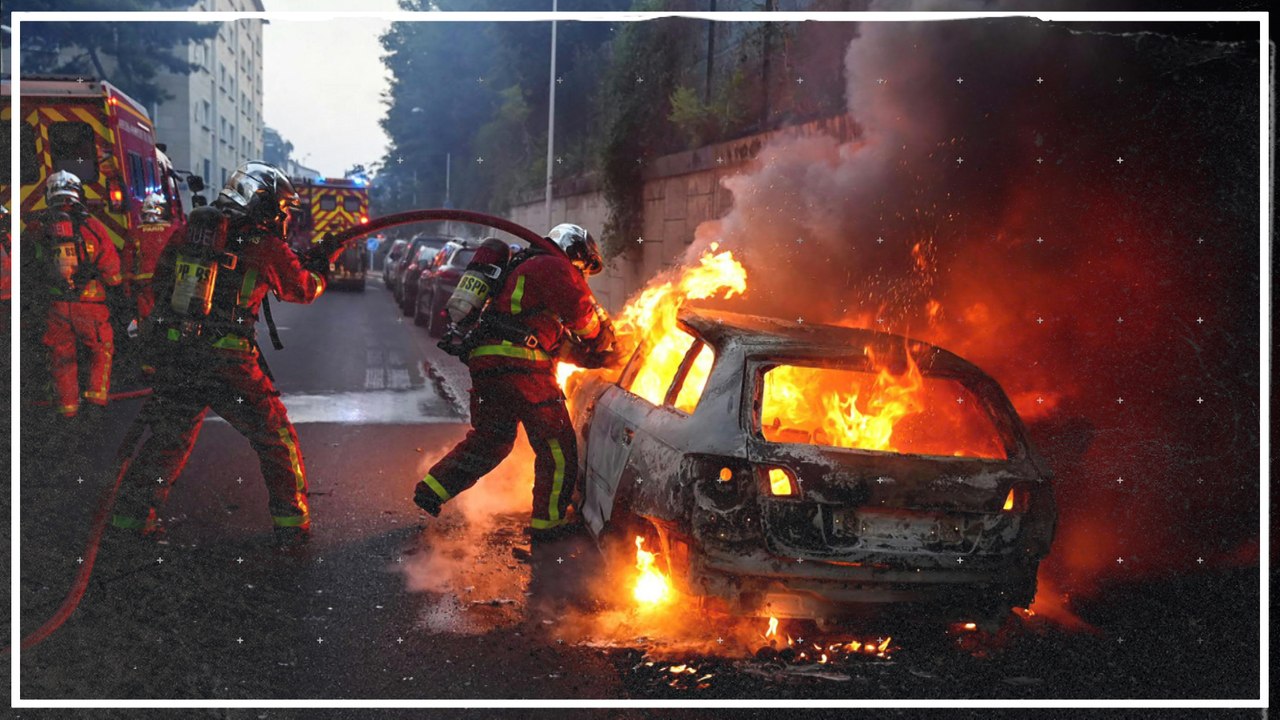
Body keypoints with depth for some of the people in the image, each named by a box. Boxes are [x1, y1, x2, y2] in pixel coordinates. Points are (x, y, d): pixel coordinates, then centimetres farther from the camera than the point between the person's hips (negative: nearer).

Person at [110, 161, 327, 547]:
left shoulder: (190, 229, 6)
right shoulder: (266, 246, -4)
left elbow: (159, 280, 15)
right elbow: (302, 289, 12)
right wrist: (320, 272, 33)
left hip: (172, 357, 4)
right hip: (227, 363, -4)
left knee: (169, 436, 21)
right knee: (275, 436, 11)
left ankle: (131, 513, 25)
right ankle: (292, 523, 13)